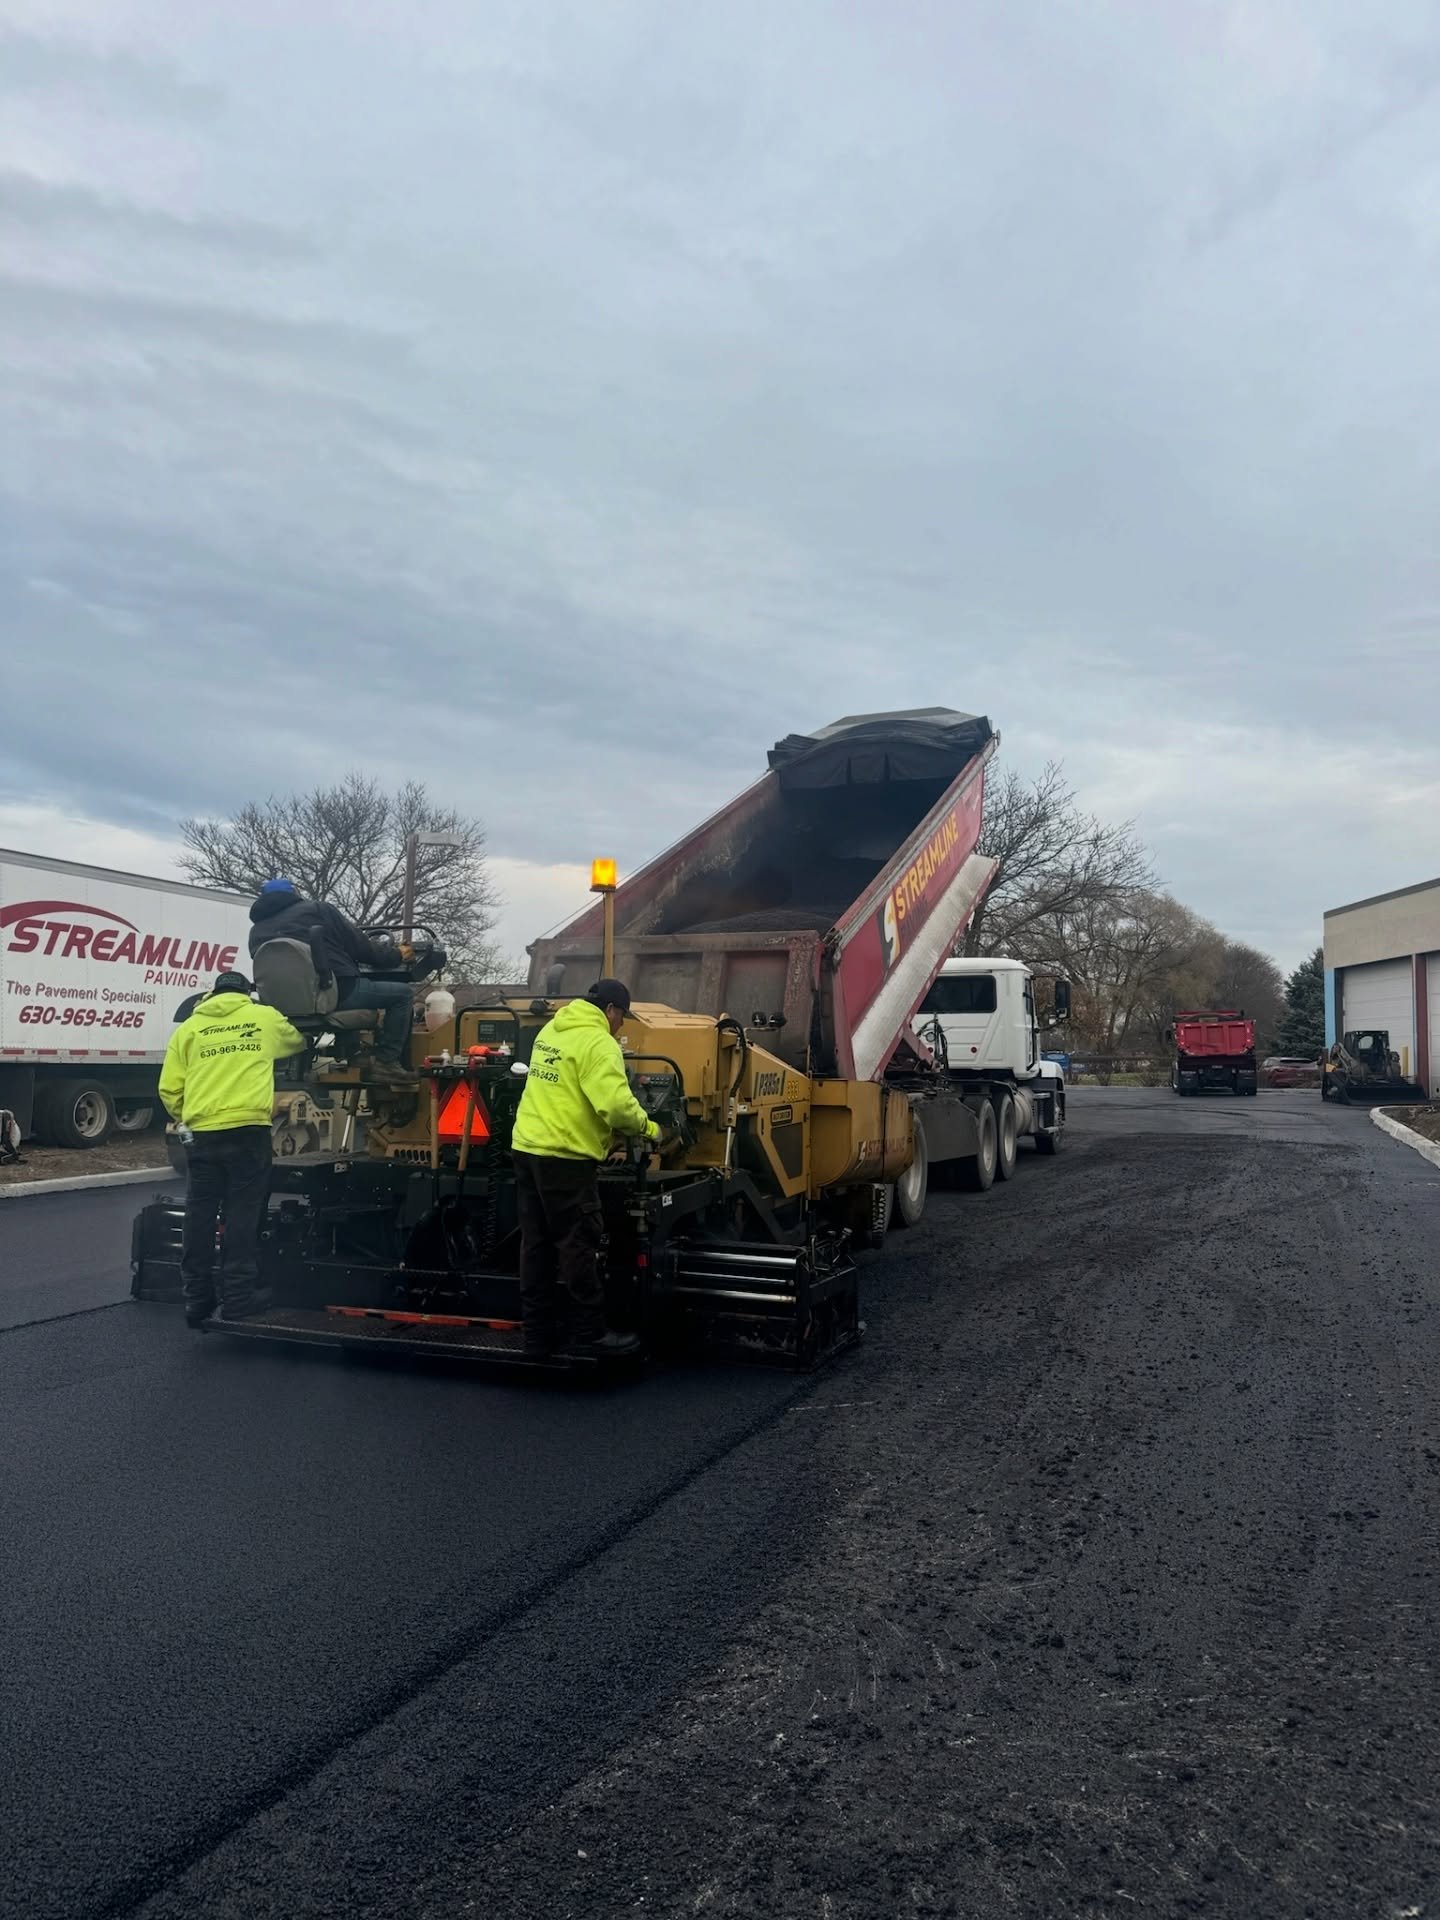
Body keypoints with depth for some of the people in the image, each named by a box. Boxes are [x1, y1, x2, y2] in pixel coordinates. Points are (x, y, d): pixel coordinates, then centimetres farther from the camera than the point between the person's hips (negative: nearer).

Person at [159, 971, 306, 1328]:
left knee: (199, 1217, 9)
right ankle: (238, 1297, 3)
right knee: (243, 1216, 2)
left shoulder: (189, 1027, 11)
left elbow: (169, 1088, 6)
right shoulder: (265, 1017, 9)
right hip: (248, 1129, -2)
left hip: (202, 1133, 2)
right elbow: (297, 1043, 29)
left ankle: (197, 1300, 15)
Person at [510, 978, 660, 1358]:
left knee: (537, 1246, 12)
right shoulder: (598, 1042, -14)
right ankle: (589, 1333, 11)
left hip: (527, 1148, 9)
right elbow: (616, 1104, -24)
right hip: (564, 1156, -8)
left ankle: (538, 1333, 19)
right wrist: (647, 1127, -5)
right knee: (578, 1247, 2)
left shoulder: (551, 1031, 13)